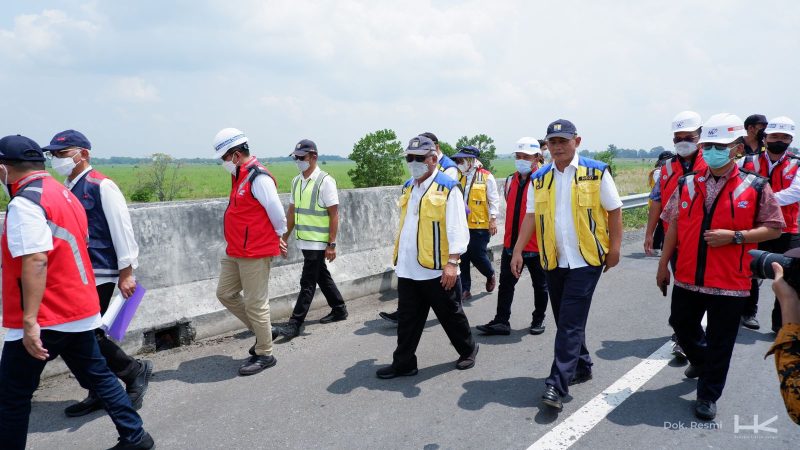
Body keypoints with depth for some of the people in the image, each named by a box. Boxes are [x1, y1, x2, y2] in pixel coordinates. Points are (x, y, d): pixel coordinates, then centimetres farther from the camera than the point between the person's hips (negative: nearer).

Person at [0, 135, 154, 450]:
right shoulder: (64, 194, 11)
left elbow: (35, 262, -26)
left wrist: (29, 321, -27)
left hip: (45, 319, -8)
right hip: (80, 312, 9)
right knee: (97, 376, 17)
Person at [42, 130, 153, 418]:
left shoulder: (101, 186, -11)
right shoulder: (64, 189, 13)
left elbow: (122, 230, -13)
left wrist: (126, 273, -14)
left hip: (99, 275, -8)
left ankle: (135, 371, 15)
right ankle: (100, 394, 25)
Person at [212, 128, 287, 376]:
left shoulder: (259, 178, -19)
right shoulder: (239, 175, 12)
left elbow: (277, 214, -18)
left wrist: (277, 238, -2)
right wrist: (274, 240, 15)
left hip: (255, 253, -10)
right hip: (235, 252, 10)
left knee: (255, 304, 0)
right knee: (225, 293, 17)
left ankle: (264, 354, 16)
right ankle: (262, 331, 30)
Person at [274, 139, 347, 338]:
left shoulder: (325, 181, -13)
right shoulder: (296, 181, 9)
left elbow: (334, 214, -14)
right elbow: (292, 211, 16)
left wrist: (332, 244, -16)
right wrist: (285, 237, 15)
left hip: (318, 242, -8)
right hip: (304, 240, 8)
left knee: (307, 283, -4)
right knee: (322, 276, 18)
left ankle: (295, 323, 0)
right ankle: (339, 309, 34)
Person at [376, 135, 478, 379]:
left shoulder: (448, 188, -10)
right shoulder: (408, 188, 13)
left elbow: (457, 230, -15)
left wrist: (452, 262, -21)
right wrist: (399, 257, 20)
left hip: (437, 269, -6)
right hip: (408, 269, 6)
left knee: (451, 315, 11)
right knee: (407, 318, 10)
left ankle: (468, 350, 33)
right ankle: (403, 363, 20)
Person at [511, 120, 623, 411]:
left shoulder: (597, 172, -4)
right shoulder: (539, 179, 7)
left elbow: (614, 210, -1)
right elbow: (531, 216, 6)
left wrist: (614, 248, -4)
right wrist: (518, 251, -1)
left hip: (586, 260, -5)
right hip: (553, 261, 5)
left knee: (570, 323, -9)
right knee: (565, 321, 14)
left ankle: (557, 385, -7)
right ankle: (582, 367, 33)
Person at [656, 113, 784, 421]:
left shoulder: (756, 188, -5)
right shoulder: (687, 185, 3)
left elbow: (773, 228, -2)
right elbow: (673, 227, 8)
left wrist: (735, 236, -18)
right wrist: (663, 265, 9)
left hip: (729, 282, -3)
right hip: (687, 277, 4)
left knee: (720, 342, 7)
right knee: (682, 325, 19)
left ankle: (708, 395, 25)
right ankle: (700, 360, 50)